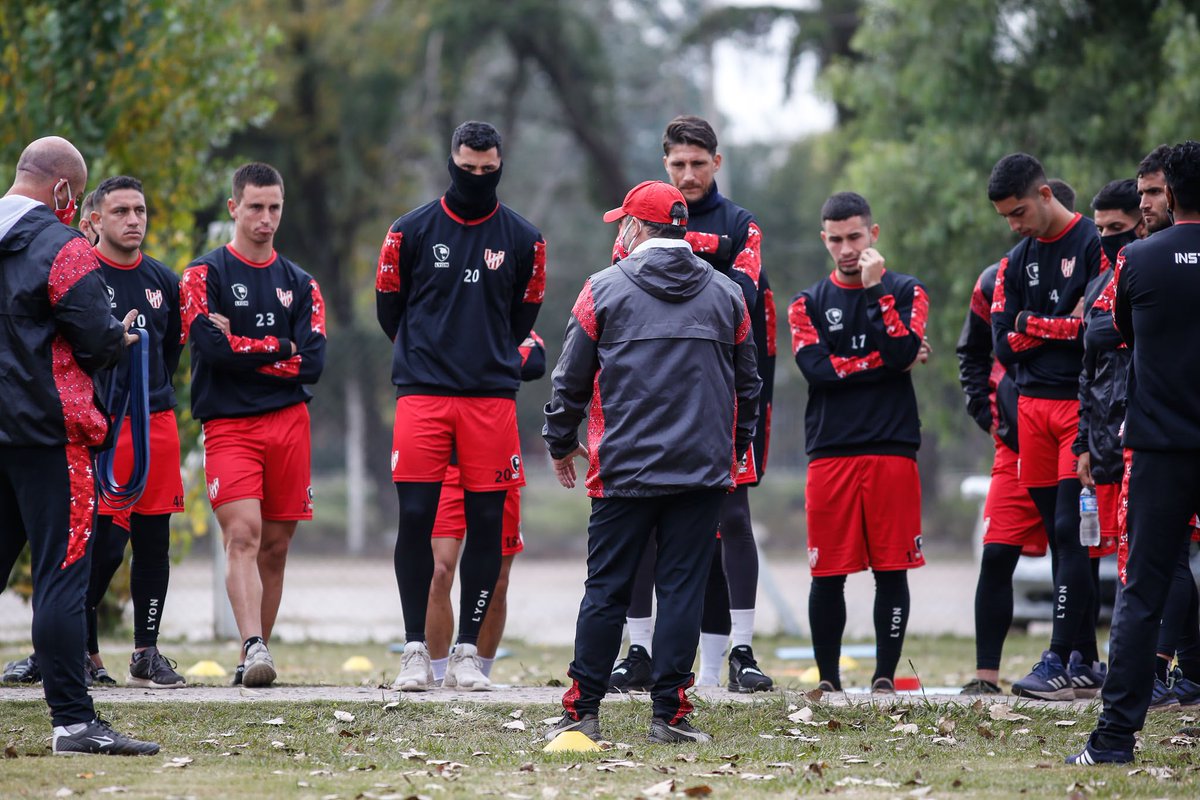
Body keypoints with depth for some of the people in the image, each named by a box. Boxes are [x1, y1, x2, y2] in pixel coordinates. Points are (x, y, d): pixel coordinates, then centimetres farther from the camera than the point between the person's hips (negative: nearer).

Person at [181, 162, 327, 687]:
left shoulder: (300, 285, 14)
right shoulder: (205, 274, 3)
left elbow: (313, 363, 1)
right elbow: (212, 346, -13)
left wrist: (242, 350, -6)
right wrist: (280, 347, -5)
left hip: (289, 423, 4)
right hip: (229, 425, -4)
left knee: (275, 546, 5)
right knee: (243, 535, -19)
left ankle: (254, 657, 13)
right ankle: (254, 648, -30)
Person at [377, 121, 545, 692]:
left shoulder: (522, 239, 6)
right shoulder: (411, 231, 3)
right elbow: (390, 309, 14)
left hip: (490, 396, 1)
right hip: (422, 393, -1)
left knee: (487, 525, 0)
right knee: (415, 519, -7)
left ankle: (467, 652, 7)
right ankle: (415, 651, 0)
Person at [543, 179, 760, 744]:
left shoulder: (605, 289, 0)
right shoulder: (726, 294, 9)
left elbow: (571, 379, 3)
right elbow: (747, 384, 15)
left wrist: (561, 443, 17)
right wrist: (734, 452, 26)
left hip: (624, 468, -2)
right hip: (704, 472, 2)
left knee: (606, 590, 4)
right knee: (683, 589, 2)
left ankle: (583, 712, 6)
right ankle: (670, 714, 0)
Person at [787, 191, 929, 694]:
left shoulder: (905, 292, 9)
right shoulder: (808, 304, 11)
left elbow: (903, 351, -10)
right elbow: (818, 369, -5)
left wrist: (875, 290, -11)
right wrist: (887, 361, -5)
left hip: (892, 449, -1)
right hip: (830, 452, 1)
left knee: (892, 569, 0)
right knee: (827, 573, 0)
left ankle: (885, 677, 7)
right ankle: (828, 680, 8)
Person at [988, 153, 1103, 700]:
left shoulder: (1095, 245, -7)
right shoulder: (1017, 262, 14)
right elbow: (1004, 343, 6)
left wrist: (1032, 324, -6)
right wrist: (1062, 327, -7)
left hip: (1081, 405, -7)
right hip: (1033, 405, 7)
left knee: (1071, 530, -11)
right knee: (1059, 537, 6)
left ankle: (1062, 661, -12)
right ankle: (1085, 662, 10)